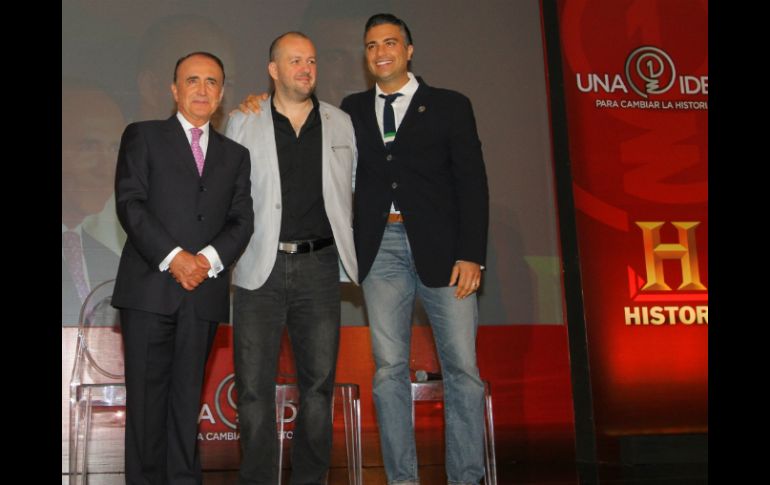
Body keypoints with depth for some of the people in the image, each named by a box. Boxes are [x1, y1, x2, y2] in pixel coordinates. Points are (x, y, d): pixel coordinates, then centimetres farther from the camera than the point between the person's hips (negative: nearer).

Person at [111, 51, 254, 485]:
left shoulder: (236, 154, 18)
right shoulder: (143, 137, 9)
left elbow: (242, 221, 9)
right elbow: (130, 203, -3)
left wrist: (209, 258, -10)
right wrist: (173, 257, -14)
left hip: (205, 291, 2)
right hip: (149, 286, -2)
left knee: (188, 397, 6)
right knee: (147, 395, 0)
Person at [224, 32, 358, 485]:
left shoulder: (342, 124, 10)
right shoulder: (243, 123, 6)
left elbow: (355, 190, 17)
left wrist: (349, 255, 13)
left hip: (318, 265, 1)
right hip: (261, 266, -1)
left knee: (319, 383, 5)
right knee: (254, 386, 0)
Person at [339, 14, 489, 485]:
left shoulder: (449, 106, 8)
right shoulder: (353, 109, 16)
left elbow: (472, 183, 2)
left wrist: (471, 255, -8)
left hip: (440, 247, -2)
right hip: (380, 249, 2)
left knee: (462, 367, -3)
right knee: (390, 368, 3)